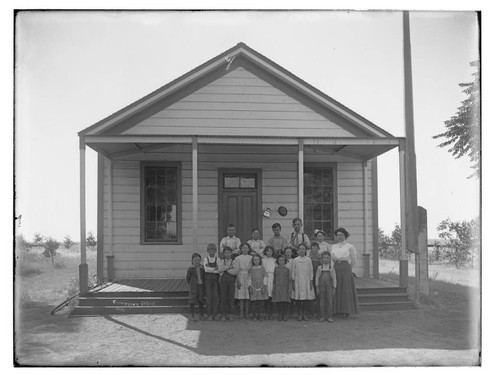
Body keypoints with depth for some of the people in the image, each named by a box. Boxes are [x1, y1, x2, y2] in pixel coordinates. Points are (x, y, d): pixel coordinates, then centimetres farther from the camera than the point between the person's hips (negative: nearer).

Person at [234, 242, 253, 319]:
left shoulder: (251, 258, 7)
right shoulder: (238, 258, 3)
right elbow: (236, 270, 2)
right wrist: (238, 281, -5)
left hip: (249, 277, 1)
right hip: (240, 277, -1)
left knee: (247, 296, -1)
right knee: (241, 296, -3)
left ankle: (246, 312, 4)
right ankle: (241, 313, 0)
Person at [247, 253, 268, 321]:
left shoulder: (262, 268, 6)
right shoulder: (251, 269, 7)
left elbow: (265, 277, 4)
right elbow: (249, 279, 7)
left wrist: (264, 286, -4)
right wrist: (250, 287, -1)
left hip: (261, 287, 0)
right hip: (253, 288, 0)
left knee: (260, 303, -1)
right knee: (254, 302, -3)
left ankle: (259, 316, 8)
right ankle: (254, 316, 3)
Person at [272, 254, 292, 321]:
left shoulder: (287, 269, 6)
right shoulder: (276, 269, 7)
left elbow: (289, 280, 6)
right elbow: (274, 279, 10)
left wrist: (289, 289, 0)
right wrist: (273, 288, 6)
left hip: (285, 288, 0)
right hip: (278, 287, 1)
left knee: (285, 303, -6)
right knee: (279, 303, -3)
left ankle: (285, 316, 2)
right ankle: (280, 315, 6)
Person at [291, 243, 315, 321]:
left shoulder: (308, 260, 5)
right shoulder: (295, 260, 3)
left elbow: (311, 271, 6)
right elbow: (293, 272, 6)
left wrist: (311, 282, 1)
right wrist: (293, 282, 1)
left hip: (306, 281, 0)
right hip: (298, 281, 0)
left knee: (307, 298, -4)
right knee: (298, 298, -2)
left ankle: (304, 314, 9)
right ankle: (300, 314, 10)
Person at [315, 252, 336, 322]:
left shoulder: (331, 268, 3)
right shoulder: (319, 267, 3)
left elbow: (334, 278, 5)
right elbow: (317, 277, 5)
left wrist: (334, 288, 2)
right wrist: (317, 287, 1)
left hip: (329, 286, 0)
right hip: (321, 286, 0)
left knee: (330, 301, -2)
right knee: (322, 301, 2)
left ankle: (329, 316, 6)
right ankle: (322, 316, 10)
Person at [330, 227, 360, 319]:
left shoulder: (350, 246, 2)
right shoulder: (333, 247, 14)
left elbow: (353, 261, 4)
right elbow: (331, 258, 15)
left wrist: (348, 269, 7)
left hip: (346, 269, -4)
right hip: (335, 269, 4)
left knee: (346, 290, -4)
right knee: (337, 290, 1)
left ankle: (347, 311, 0)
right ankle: (339, 310, 6)